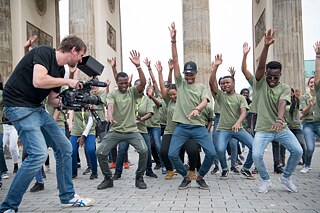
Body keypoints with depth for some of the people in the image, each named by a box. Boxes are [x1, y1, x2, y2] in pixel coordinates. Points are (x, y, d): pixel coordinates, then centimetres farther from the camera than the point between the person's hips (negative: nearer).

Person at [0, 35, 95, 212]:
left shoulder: (60, 69, 12)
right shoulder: (44, 52, -12)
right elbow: (38, 81, -28)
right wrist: (66, 81, -14)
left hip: (37, 108, 9)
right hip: (19, 106, -9)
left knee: (65, 147, 7)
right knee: (39, 153, -22)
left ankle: (67, 196, 20)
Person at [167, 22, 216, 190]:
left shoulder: (201, 87, 10)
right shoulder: (180, 83, 10)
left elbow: (205, 101, -9)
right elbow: (175, 60, 2)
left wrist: (196, 109, -33)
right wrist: (173, 40, -6)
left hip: (198, 126, 0)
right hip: (181, 126, 0)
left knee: (211, 153, -9)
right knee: (172, 154, -9)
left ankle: (200, 177, 15)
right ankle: (186, 177, 15)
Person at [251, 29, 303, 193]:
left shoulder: (285, 88, -1)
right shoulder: (260, 84, -1)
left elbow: (282, 104, -20)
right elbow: (260, 66, -18)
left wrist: (280, 119, -41)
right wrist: (266, 46, -32)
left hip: (281, 128, 1)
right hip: (263, 129, -1)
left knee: (297, 151, -11)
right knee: (256, 155, -18)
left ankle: (286, 177, 16)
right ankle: (265, 181, 10)